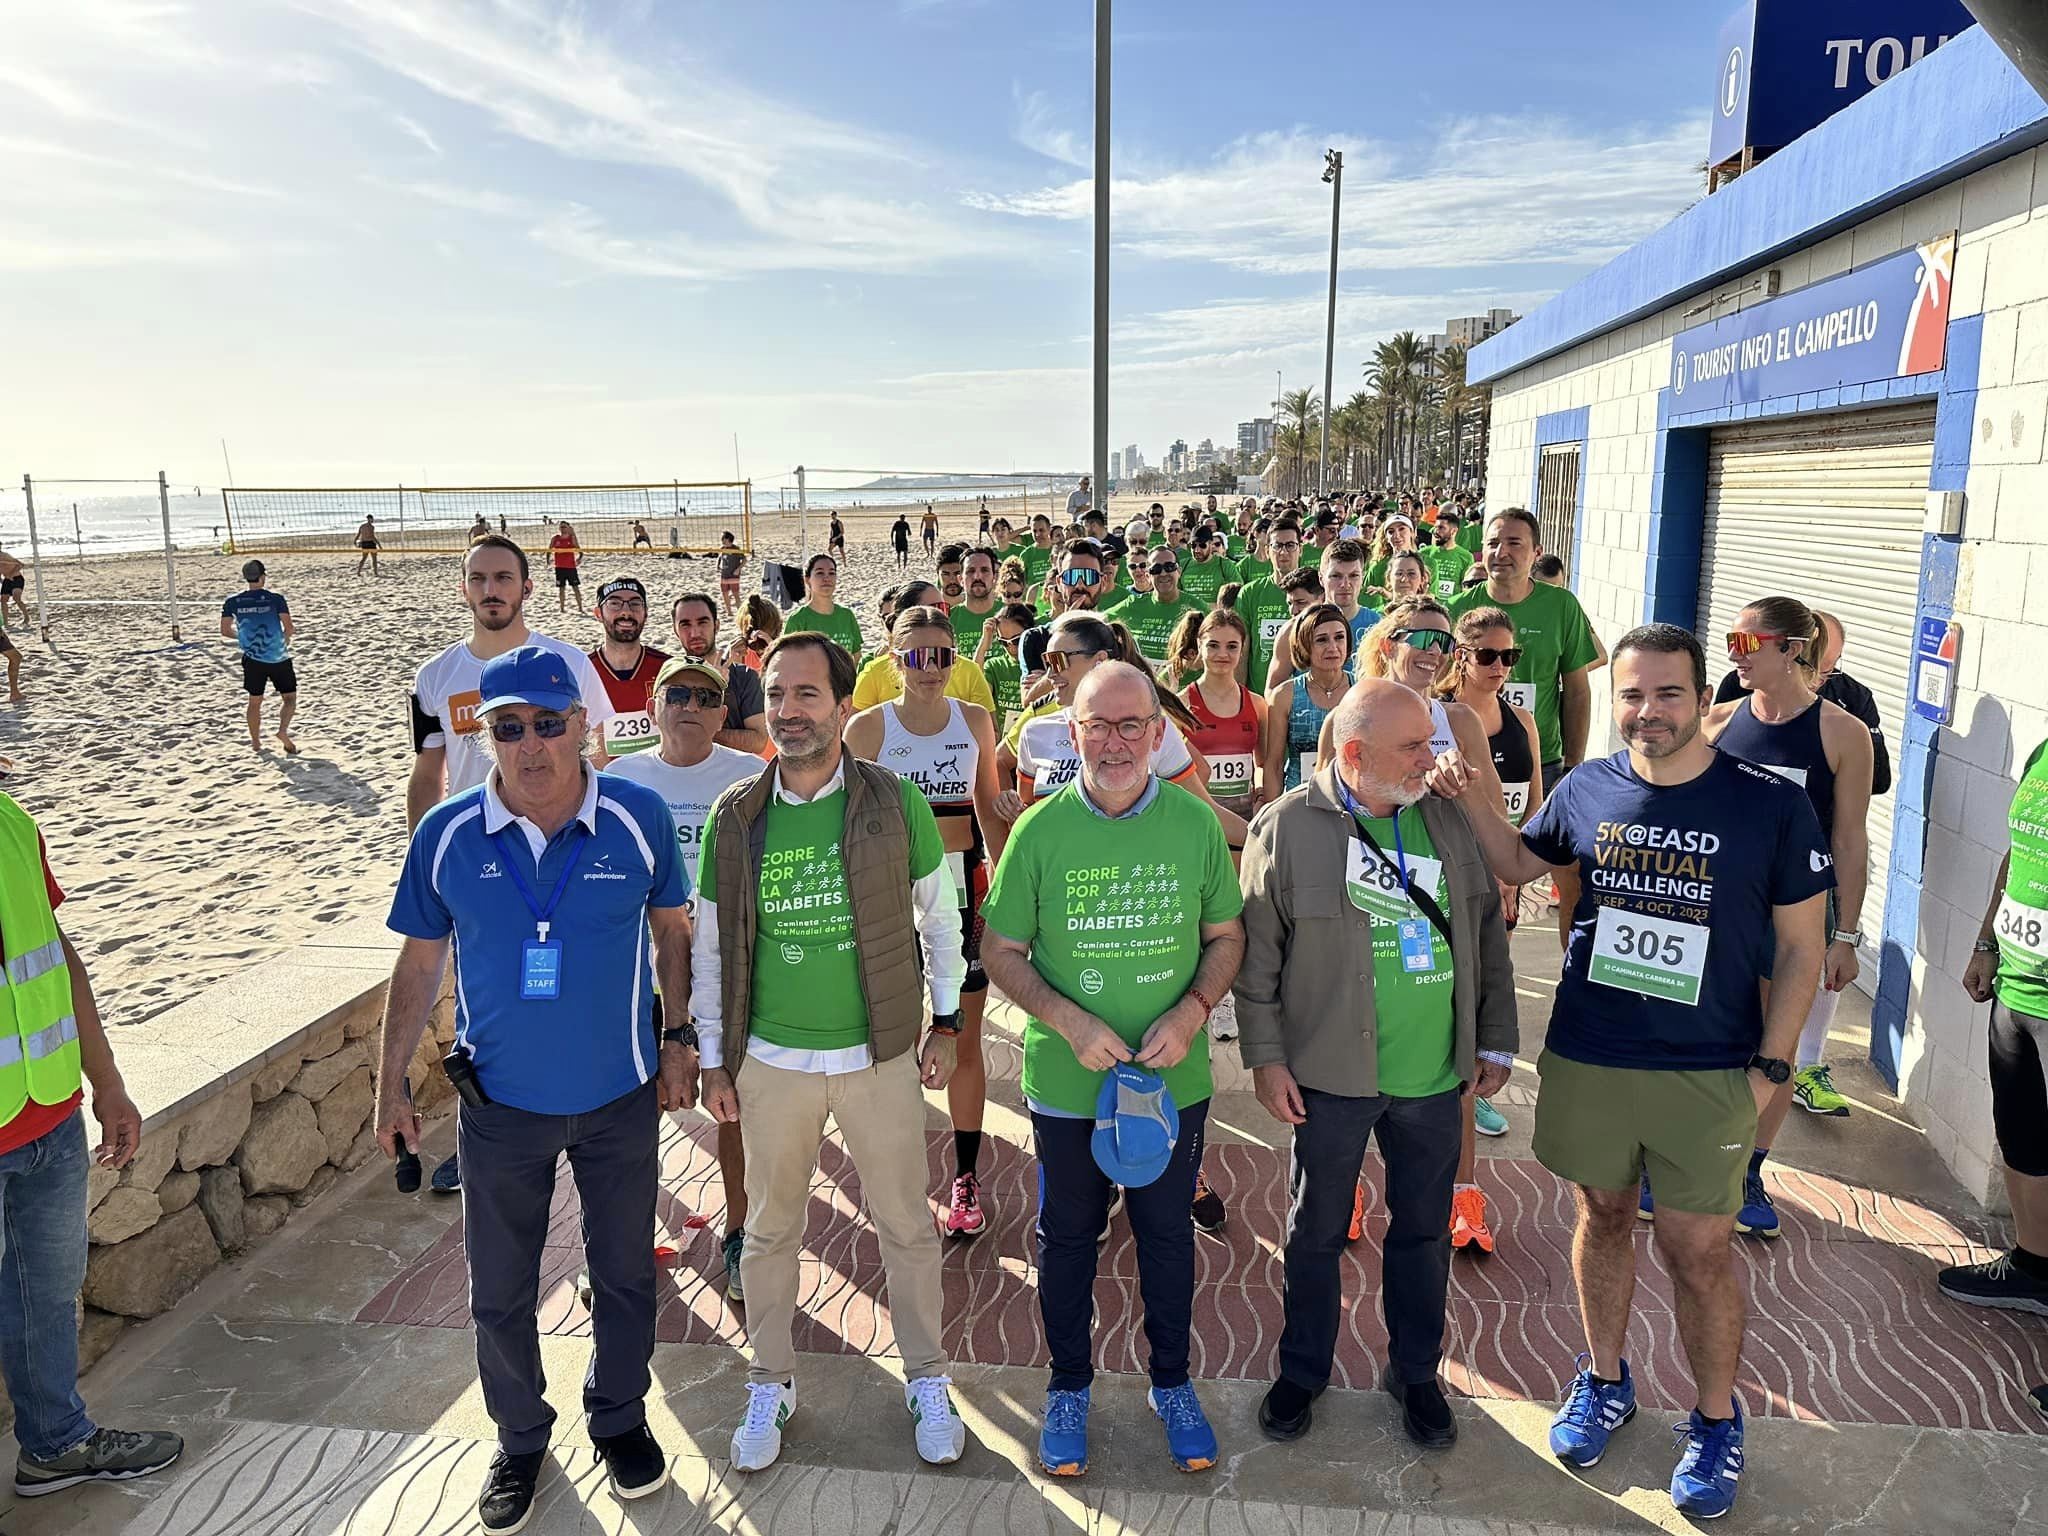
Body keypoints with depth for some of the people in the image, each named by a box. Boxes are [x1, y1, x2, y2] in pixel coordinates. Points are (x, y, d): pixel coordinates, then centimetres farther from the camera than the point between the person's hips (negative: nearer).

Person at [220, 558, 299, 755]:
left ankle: (256, 743, 19)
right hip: (279, 657, -3)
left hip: (253, 659, 3)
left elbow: (225, 631, 5)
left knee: (255, 701, 15)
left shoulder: (233, 602, 0)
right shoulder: (275, 598, -9)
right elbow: (289, 628, -12)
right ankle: (283, 731, -14)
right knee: (289, 698, 9)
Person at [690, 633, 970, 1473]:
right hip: (770, 1061, 1)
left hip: (880, 1056, -1)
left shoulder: (895, 802, -9)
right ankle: (770, 1384, 38)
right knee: (770, 1230, 16)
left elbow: (939, 915, 2)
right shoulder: (734, 816, -5)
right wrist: (713, 1057, 5)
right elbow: (712, 943, 3)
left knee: (906, 1226, 12)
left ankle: (927, 1380, 34)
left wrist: (946, 1021, 3)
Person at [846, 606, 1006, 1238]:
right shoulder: (868, 727, -4)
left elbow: (989, 810, 11)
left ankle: (965, 1179, 19)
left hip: (961, 885, 1)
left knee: (962, 1038, 6)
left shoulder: (975, 721, 3)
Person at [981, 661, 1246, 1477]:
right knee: (1067, 1236, 17)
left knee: (1169, 1234, 19)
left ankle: (1172, 1381, 42)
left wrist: (1191, 1011, -14)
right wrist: (1069, 1020, -18)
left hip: (1174, 1081, 1)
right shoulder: (1040, 829, -11)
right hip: (1065, 1083, -1)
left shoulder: (1195, 823, -7)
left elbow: (1226, 935, 3)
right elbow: (1000, 950, -4)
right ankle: (1068, 1386, 40)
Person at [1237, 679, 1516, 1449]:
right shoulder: (1285, 828, -11)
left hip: (1435, 1076, 3)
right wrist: (1266, 1057, -8)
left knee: (1423, 1230, 18)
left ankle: (1415, 1372, 39)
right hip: (1330, 1075, -3)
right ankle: (1303, 1371, 35)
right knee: (1317, 1233, 14)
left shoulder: (1450, 818, 1)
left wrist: (1496, 1041, 9)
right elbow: (1257, 956, -7)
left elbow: (1486, 932, 9)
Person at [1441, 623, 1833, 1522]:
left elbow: (1800, 947, -2)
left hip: (1707, 1075, -2)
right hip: (1585, 1060, 3)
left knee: (1698, 1251, 7)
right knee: (1603, 1218, 17)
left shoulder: (1773, 806, -9)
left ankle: (1716, 1421, 31)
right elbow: (1518, 861, 16)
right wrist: (1472, 801, -1)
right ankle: (1605, 1381, 39)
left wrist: (1769, 1066, -6)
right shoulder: (1588, 790, -2)